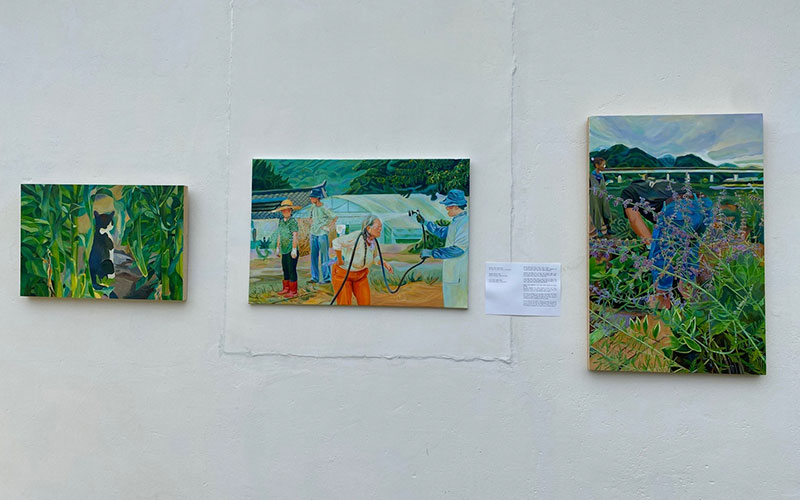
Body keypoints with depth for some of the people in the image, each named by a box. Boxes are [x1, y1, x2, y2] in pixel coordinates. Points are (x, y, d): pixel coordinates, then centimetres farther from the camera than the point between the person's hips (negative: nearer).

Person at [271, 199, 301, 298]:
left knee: (292, 270, -3)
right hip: (284, 250, 8)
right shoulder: (281, 221, 12)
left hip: (291, 250, -8)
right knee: (285, 269, 15)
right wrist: (278, 247, 21)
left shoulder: (293, 221, -11)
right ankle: (286, 288, 27)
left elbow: (295, 236, -15)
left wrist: (294, 249, -18)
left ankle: (293, 291, 3)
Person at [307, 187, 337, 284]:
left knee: (324, 257, -2)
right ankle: (315, 277, 17)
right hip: (313, 235, 7)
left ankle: (326, 278, 4)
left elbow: (335, 217, -9)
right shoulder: (313, 207, 10)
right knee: (314, 256, 9)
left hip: (322, 235, -7)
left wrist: (328, 227, -11)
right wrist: (310, 233, 16)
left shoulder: (323, 208, -10)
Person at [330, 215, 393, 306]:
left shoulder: (373, 241, -8)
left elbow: (374, 258, 6)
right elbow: (337, 242, -34)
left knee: (365, 302, 3)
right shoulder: (356, 237, -32)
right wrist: (339, 260, -24)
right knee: (345, 304, -5)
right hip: (342, 273, -6)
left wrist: (384, 263, -12)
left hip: (360, 274, 6)